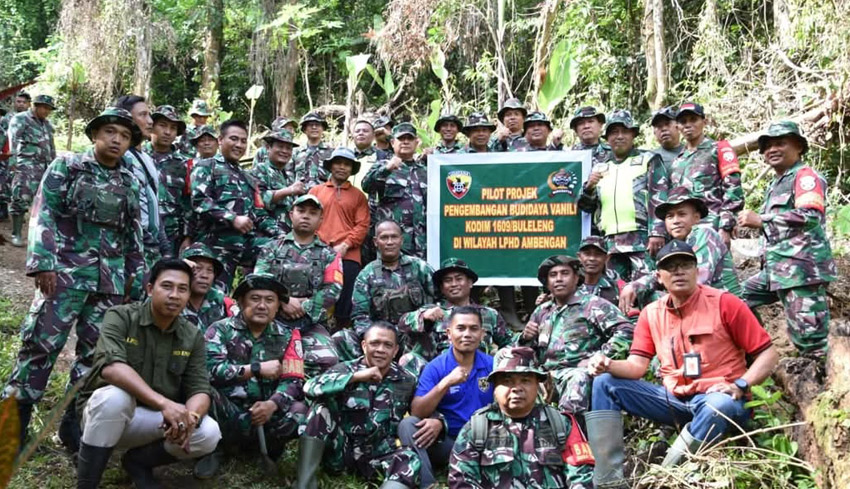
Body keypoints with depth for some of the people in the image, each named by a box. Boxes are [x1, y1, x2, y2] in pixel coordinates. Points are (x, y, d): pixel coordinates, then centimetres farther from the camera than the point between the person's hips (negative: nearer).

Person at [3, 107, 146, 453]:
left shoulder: (130, 182, 12)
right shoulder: (66, 167, 2)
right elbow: (44, 215, -5)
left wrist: (136, 280, 12)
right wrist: (43, 263, -15)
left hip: (111, 279, 4)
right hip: (66, 271, -4)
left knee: (96, 351, 7)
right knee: (41, 344, -4)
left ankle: (74, 422, 18)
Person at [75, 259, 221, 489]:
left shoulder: (193, 337, -2)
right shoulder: (120, 317, -13)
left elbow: (200, 390, -6)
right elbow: (110, 367, -30)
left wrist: (189, 417, -32)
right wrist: (163, 402, -42)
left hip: (154, 421, 4)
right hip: (105, 410, -3)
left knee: (209, 433, -21)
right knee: (115, 396, -36)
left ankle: (137, 461, 6)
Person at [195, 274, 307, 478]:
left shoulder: (288, 336, 5)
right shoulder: (221, 330, -1)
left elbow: (294, 380, -4)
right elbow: (210, 370, -18)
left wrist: (272, 404, -24)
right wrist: (257, 369, -18)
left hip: (263, 412, 2)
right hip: (227, 413, -1)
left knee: (299, 412, -27)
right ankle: (216, 447, -3)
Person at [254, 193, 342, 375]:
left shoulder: (329, 254, 14)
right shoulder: (272, 248, 15)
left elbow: (333, 290, -1)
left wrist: (304, 308, -10)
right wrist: (284, 301, -13)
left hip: (311, 322, 1)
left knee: (327, 360, -25)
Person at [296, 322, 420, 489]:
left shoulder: (406, 382, 4)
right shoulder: (347, 368, -2)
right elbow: (310, 387, -20)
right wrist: (356, 376, -24)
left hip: (378, 454, 0)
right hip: (340, 448, 0)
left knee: (410, 459, -28)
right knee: (322, 404, -21)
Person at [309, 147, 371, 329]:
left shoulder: (358, 196, 14)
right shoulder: (316, 191, 15)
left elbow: (362, 225, 4)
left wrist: (345, 246, -9)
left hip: (348, 256, 0)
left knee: (345, 304, -1)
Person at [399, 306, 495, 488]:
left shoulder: (492, 365, 1)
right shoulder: (435, 367, -3)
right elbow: (416, 413, -12)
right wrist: (445, 383, -26)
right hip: (446, 441, 0)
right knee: (408, 424, -25)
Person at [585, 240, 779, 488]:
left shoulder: (724, 303, -6)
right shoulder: (651, 313, 7)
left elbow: (768, 353, -5)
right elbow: (637, 366, 2)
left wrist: (740, 385, -20)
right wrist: (608, 365, -19)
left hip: (718, 399, -4)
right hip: (673, 399, 5)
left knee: (719, 405, -40)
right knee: (605, 383, -9)